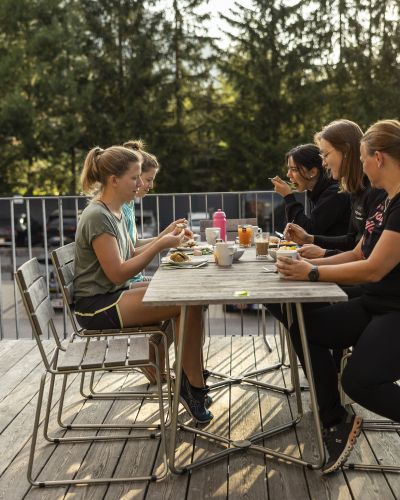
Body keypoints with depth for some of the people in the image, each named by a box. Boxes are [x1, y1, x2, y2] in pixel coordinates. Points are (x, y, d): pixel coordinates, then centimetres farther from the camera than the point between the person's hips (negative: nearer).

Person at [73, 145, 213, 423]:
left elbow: (131, 256, 14)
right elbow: (118, 273, -21)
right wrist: (160, 245, -18)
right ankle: (194, 387, -7)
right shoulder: (97, 217, -18)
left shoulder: (116, 212, 11)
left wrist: (166, 238, 2)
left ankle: (187, 378, 5)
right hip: (97, 306, -10)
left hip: (113, 296, 10)